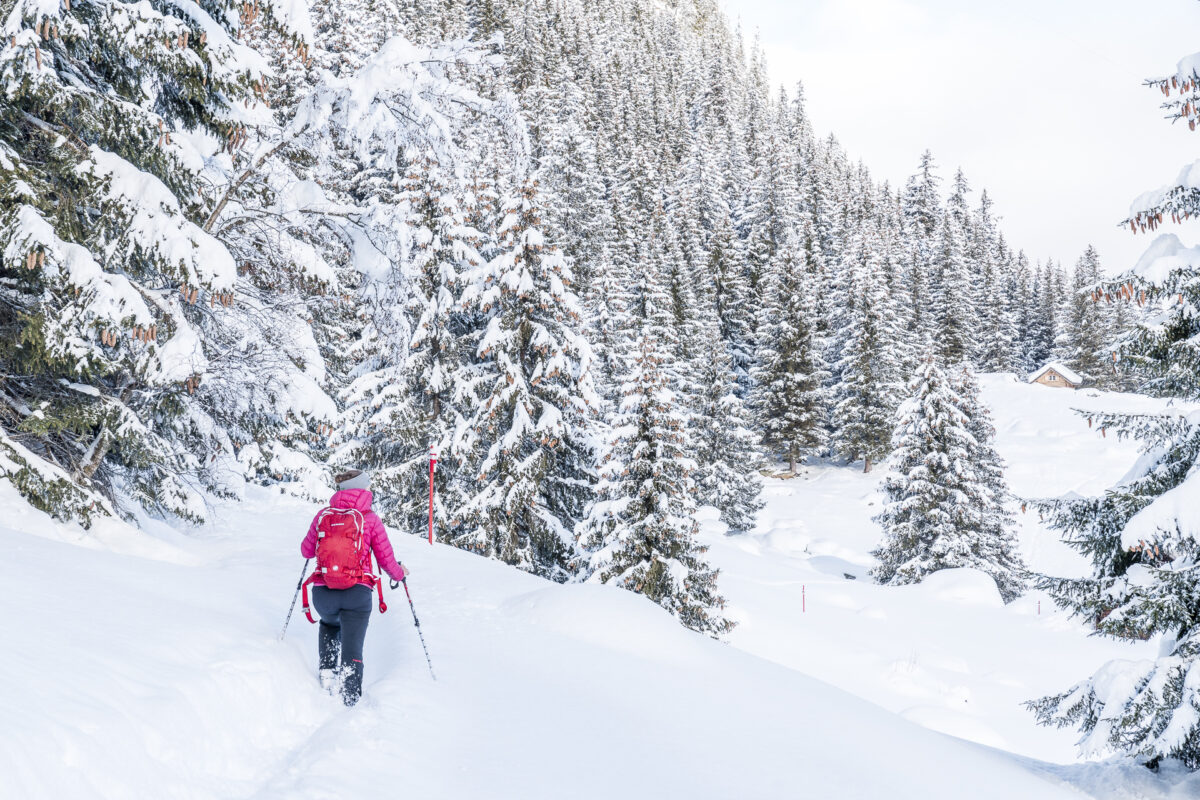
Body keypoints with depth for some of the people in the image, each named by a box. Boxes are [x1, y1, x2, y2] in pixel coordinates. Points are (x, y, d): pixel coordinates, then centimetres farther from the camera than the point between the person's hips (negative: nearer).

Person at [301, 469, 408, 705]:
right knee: (352, 650, 2)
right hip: (357, 592, -3)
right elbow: (386, 561, 5)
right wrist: (400, 573, 27)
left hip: (323, 592, 3)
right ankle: (350, 701, -11)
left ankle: (327, 673, 22)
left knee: (329, 624, 35)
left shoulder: (324, 515, 7)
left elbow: (307, 551, 18)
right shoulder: (371, 519, 2)